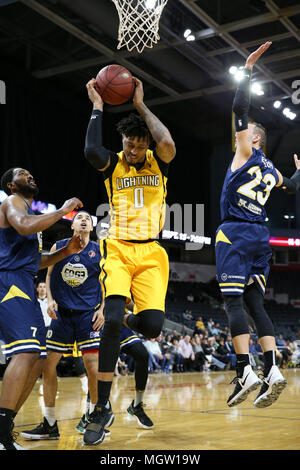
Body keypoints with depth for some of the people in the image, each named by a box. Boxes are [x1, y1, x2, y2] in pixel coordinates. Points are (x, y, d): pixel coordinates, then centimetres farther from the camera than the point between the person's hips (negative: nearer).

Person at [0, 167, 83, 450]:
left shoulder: (29, 210, 29)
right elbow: (24, 226, -23)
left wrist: (66, 251, 17)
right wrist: (63, 210, -12)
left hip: (23, 287, 10)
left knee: (37, 359, 8)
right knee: (26, 351, -25)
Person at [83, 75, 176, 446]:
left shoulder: (157, 163, 6)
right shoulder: (113, 164, 4)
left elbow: (168, 144, -19)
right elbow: (91, 150, -20)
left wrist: (141, 106, -9)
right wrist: (97, 108, -9)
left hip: (150, 253, 1)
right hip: (118, 250, -1)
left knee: (152, 326, -17)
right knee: (113, 321, -21)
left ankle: (129, 321, 25)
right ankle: (102, 409, -9)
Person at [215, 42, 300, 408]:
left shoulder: (247, 152, 2)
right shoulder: (271, 171, 20)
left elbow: (239, 107, -6)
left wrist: (248, 68, 2)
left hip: (235, 233, -7)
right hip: (259, 237, 7)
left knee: (233, 300, -10)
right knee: (255, 303, 6)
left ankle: (245, 372, -17)